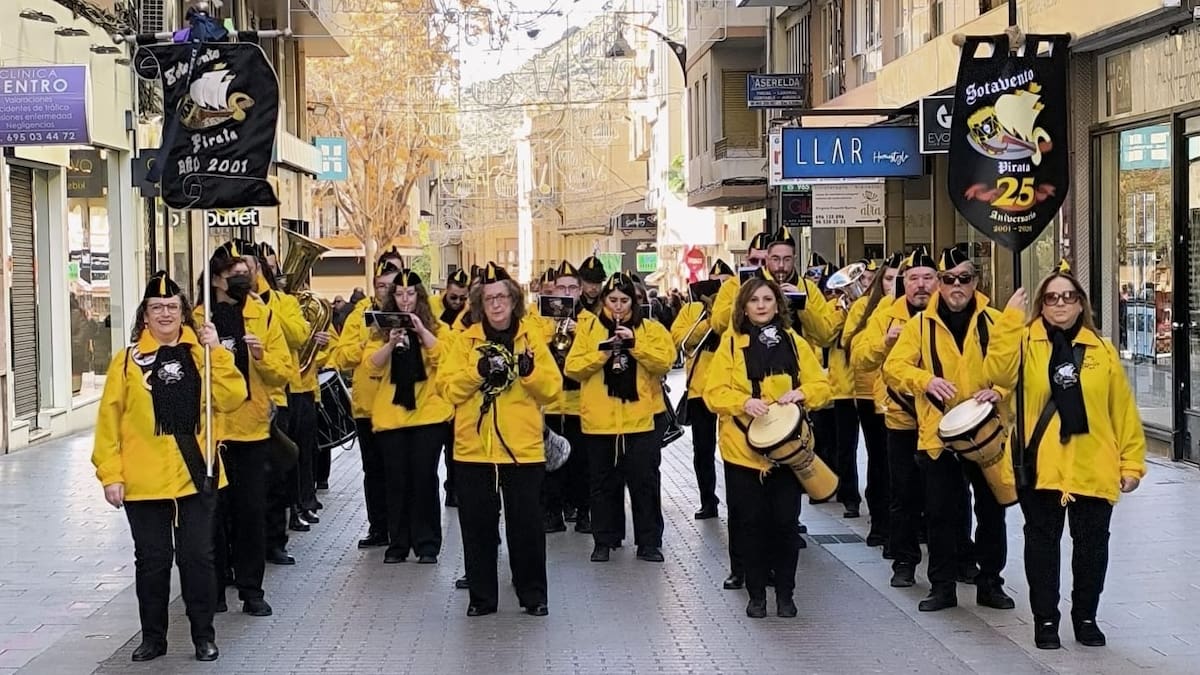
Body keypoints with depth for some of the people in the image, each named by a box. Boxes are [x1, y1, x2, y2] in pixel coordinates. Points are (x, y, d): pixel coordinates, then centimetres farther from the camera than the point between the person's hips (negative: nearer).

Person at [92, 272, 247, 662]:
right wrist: (110, 474, -7)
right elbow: (110, 420, -2)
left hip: (196, 476, 1)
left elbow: (231, 400, -7)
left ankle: (204, 636, 18)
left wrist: (216, 352, -14)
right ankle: (153, 637, 21)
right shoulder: (128, 360, 0)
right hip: (145, 481, -1)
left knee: (197, 556, 6)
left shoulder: (201, 353, 5)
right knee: (152, 560, 8)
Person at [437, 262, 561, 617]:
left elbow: (552, 388, 1)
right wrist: (478, 370, -17)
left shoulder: (531, 336, 4)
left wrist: (529, 370, -16)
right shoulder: (466, 339, 4)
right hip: (474, 449, 1)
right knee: (478, 525, 5)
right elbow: (448, 388, -3)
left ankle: (533, 595, 15)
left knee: (527, 525, 3)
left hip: (523, 449, 0)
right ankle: (482, 596, 16)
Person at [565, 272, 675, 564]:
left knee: (645, 481, 3)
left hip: (641, 419, -1)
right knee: (604, 483, 8)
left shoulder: (651, 329, 5)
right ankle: (604, 541, 17)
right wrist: (602, 351, -17)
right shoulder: (588, 327, 5)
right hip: (599, 420, 1)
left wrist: (635, 344, -19)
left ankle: (649, 542, 12)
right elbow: (573, 368, -4)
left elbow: (665, 361, -9)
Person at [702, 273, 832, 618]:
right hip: (744, 448, -1)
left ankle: (785, 594, 14)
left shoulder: (794, 343, 6)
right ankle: (756, 594, 14)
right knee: (751, 522, 2)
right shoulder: (731, 343, 0)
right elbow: (714, 392, -4)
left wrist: (800, 393, -14)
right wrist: (744, 402, -22)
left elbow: (822, 386, 6)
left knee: (785, 521, 2)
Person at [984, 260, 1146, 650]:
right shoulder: (1026, 342, 2)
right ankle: (1045, 619, 18)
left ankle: (1085, 616, 25)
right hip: (1040, 466, -1)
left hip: (1093, 468, 1)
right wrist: (1010, 318, -22)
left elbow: (1123, 411, 7)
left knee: (1092, 544, 8)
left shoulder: (1101, 351, 6)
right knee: (1042, 541, 7)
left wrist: (1132, 462, 3)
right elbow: (998, 374, -19)